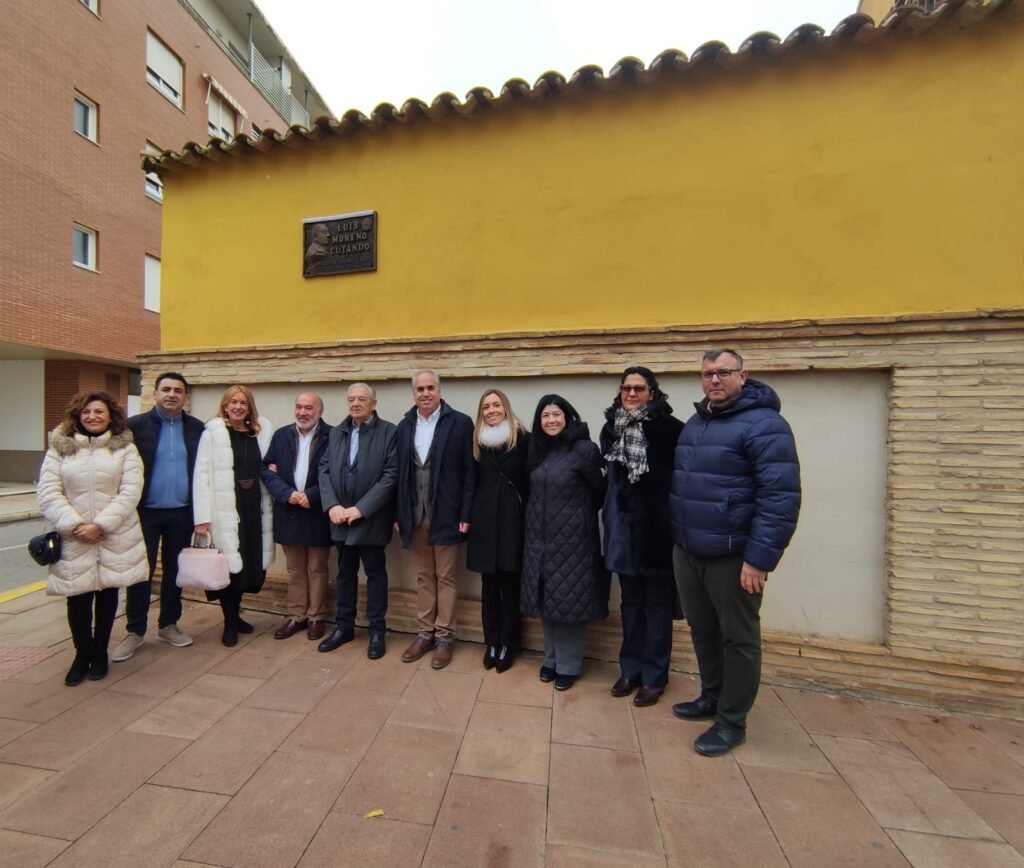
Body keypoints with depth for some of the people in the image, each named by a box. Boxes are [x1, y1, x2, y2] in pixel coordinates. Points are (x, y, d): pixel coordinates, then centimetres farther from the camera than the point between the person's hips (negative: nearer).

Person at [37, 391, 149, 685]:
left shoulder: (125, 449, 0)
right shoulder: (59, 448, 4)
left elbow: (130, 493, -7)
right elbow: (48, 494, -2)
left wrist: (100, 525, -15)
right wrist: (75, 525, -14)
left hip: (115, 538, -1)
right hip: (74, 540, 1)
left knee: (107, 594, 11)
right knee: (78, 598, 6)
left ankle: (99, 652, 29)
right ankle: (82, 654, 27)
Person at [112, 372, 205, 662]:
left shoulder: (197, 428, 2)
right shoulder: (135, 425, -3)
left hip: (182, 513, 2)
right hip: (145, 512, -2)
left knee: (174, 571, 13)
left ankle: (168, 625, 28)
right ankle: (135, 630, 24)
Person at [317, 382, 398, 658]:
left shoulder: (389, 432, -8)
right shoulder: (336, 433, 10)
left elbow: (391, 475, -14)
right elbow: (324, 470, 5)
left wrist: (360, 508, -17)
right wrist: (332, 505, -9)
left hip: (371, 519, -5)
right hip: (341, 518, 5)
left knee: (376, 574, 9)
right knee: (345, 573, 18)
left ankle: (377, 630, 24)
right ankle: (343, 626, 35)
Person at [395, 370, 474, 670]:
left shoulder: (460, 422, -7)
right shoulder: (405, 426, 6)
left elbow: (469, 472, -8)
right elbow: (399, 473, 7)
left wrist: (465, 515, -11)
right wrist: (398, 514, 5)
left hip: (445, 515, -4)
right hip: (415, 515, 4)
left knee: (445, 578, 9)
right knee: (424, 577, 16)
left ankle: (444, 638, 25)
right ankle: (425, 634, 31)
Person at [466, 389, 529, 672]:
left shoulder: (523, 439, -4)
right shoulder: (477, 441, 6)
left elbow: (531, 481, -5)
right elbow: (471, 481, 9)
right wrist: (468, 516, 6)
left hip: (512, 519, -3)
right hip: (484, 519, 3)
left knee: (510, 584, 6)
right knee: (489, 585, 11)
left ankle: (507, 645, 24)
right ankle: (491, 642, 28)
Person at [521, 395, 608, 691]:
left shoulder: (584, 449, -11)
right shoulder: (538, 450, 6)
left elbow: (600, 490, -3)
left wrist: (580, 512, 8)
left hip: (571, 536, -5)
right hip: (540, 536, 6)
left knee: (568, 599, 5)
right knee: (546, 598, 14)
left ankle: (568, 665, 25)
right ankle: (551, 658, 33)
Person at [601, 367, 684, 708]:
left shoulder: (669, 428, -11)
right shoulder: (611, 428, 5)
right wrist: (609, 517, 13)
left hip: (657, 528, -4)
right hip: (623, 528, 5)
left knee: (657, 605, 11)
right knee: (630, 603, 18)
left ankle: (654, 676, 28)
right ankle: (630, 668, 35)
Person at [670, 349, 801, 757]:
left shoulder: (764, 424, -13)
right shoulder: (695, 422, 11)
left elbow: (780, 498, -19)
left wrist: (759, 557, -21)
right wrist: (679, 537, 14)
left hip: (733, 556, -7)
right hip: (689, 551, 7)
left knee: (738, 639, 10)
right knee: (702, 630, 20)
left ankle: (732, 721, 28)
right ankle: (711, 697, 40)